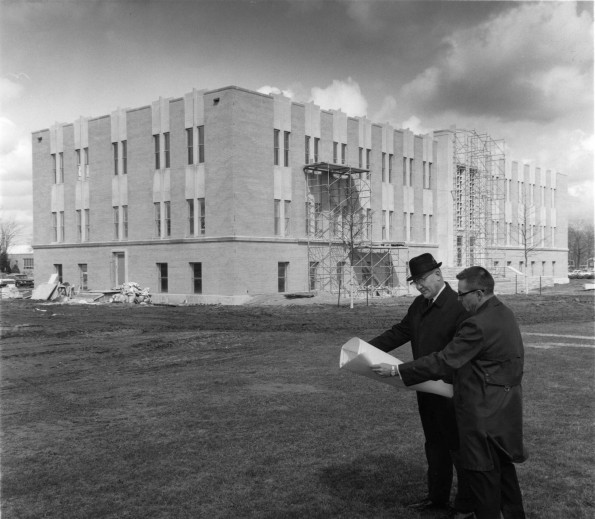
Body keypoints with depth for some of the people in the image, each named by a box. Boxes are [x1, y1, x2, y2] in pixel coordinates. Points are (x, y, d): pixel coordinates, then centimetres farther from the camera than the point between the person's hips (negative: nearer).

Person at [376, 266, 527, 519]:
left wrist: (398, 371, -18)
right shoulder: (504, 313, 6)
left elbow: (443, 361, -24)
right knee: (502, 465, 21)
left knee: (481, 470, 5)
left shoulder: (479, 324, -25)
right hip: (505, 406, 10)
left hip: (485, 411, -10)